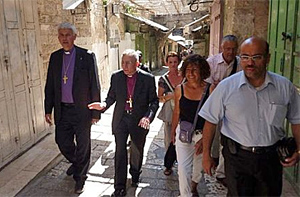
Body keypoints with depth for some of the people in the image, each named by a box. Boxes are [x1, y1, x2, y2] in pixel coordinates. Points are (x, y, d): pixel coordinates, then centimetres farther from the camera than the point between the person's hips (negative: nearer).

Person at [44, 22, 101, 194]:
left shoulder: (87, 56, -8)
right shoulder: (55, 57, 6)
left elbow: (95, 86, -8)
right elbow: (50, 85, 10)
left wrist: (96, 112, -9)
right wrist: (48, 110, 8)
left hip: (82, 110, -4)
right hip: (62, 110, 4)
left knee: (83, 146, 8)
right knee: (62, 142, 15)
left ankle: (80, 176, 31)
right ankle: (76, 163, 46)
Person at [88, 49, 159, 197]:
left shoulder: (148, 78, -11)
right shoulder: (116, 77, -5)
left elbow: (154, 101, -6)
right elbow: (111, 97, 4)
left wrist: (148, 117, -22)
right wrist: (103, 105, -18)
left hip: (139, 120, -1)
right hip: (121, 119, 1)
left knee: (137, 151, 18)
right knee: (120, 153, 3)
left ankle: (135, 175, 47)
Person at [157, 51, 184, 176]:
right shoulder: (163, 79, 3)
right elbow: (159, 98, 7)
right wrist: (169, 96, -12)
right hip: (169, 113, 0)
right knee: (169, 140, 5)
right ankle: (169, 165, 23)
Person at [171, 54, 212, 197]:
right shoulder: (180, 89, -8)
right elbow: (177, 112, 4)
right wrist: (173, 131, 12)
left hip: (202, 133, 0)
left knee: (198, 165, 21)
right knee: (183, 167, -3)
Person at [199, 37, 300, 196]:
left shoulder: (285, 86, -4)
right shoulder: (226, 86, -10)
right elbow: (211, 121, -5)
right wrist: (206, 155, -2)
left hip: (271, 157, 3)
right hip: (237, 156, -2)